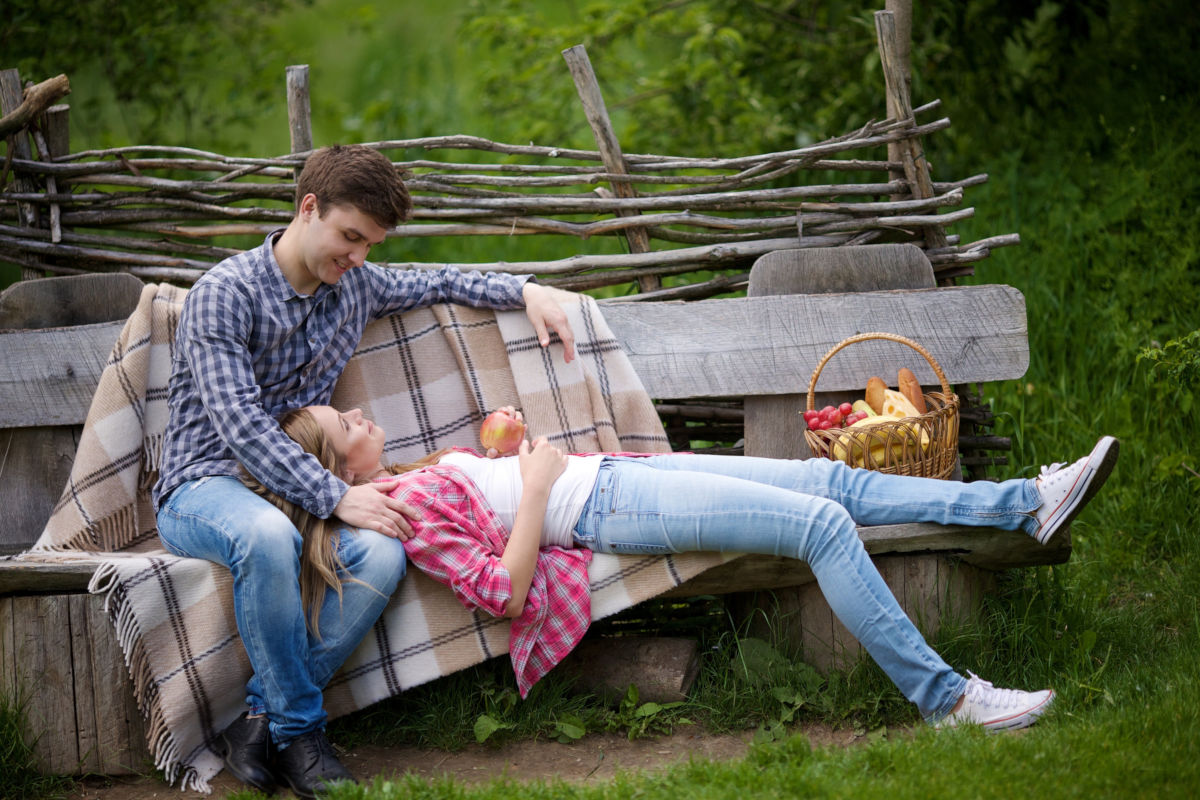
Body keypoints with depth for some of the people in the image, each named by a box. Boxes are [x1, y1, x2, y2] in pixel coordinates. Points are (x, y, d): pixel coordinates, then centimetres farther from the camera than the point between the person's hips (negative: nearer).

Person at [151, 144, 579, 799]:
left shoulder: (354, 285, 11)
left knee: (381, 552, -29)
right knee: (269, 536, -42)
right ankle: (297, 729, -27)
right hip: (204, 487, -6)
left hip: (295, 486, 6)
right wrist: (336, 497, -28)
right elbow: (239, 424, -22)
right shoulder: (226, 292, -12)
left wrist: (525, 290, 15)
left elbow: (437, 284, 32)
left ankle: (260, 715, -22)